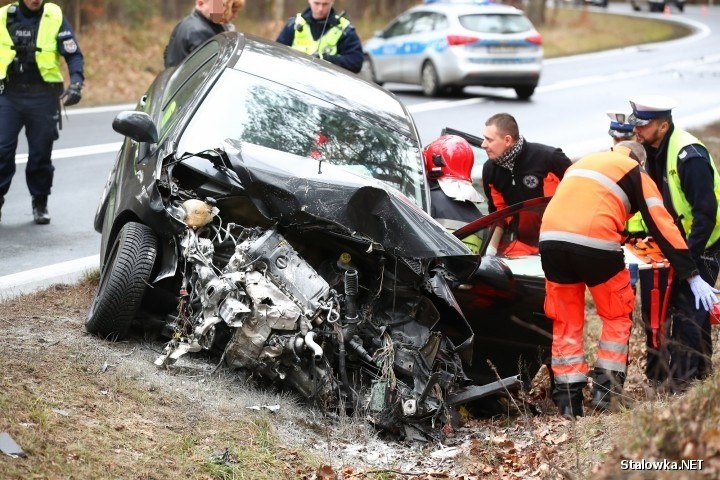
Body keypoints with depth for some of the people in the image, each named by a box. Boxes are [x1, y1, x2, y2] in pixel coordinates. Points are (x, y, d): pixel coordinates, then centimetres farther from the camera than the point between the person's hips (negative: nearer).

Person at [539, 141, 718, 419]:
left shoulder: (581, 163, 31)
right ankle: (604, 390, 8)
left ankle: (568, 400, 11)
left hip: (550, 238, 4)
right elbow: (662, 226, 10)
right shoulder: (635, 173, 15)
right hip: (595, 243, -4)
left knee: (565, 322, 14)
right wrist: (692, 276, 10)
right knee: (617, 317, 15)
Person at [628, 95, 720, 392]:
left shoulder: (689, 156, -27)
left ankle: (681, 379, -4)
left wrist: (688, 255, -28)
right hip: (680, 238, 9)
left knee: (687, 308, -9)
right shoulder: (654, 150, 1)